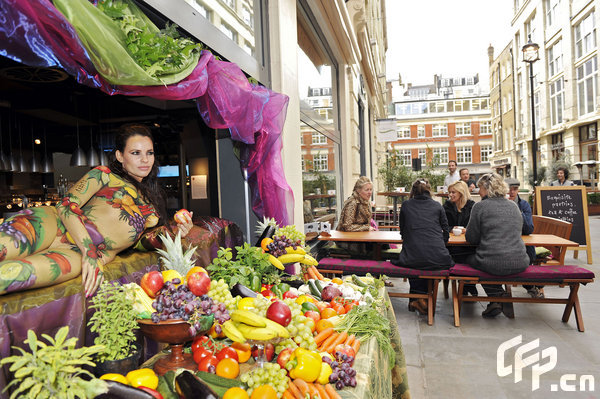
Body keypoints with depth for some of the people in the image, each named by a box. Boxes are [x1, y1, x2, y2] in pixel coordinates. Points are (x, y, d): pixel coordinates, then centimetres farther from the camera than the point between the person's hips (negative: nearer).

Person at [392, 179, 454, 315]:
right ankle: (423, 297, 23)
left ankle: (416, 298, 25)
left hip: (412, 258, 0)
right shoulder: (437, 206, 11)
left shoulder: (406, 205, 10)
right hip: (438, 259, 0)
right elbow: (446, 233, 15)